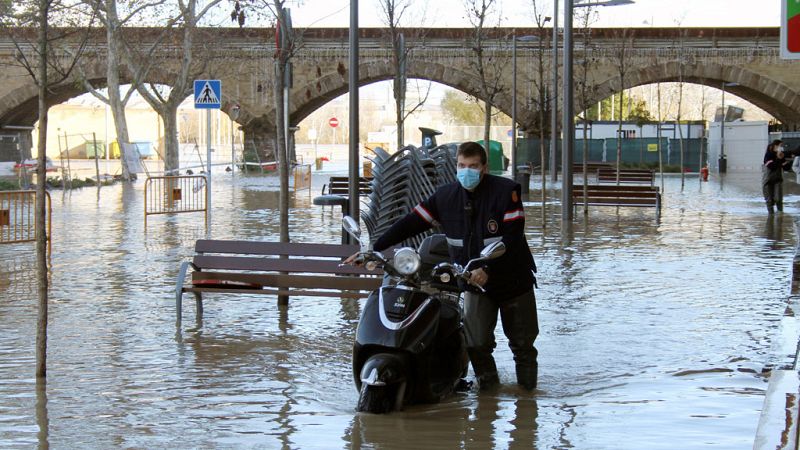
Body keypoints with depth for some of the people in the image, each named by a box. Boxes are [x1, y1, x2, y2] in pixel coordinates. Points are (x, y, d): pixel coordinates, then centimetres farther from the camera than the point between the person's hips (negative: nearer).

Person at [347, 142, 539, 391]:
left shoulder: (506, 191, -14)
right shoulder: (446, 196, -4)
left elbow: (512, 238, -21)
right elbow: (411, 223, -3)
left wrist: (488, 269, -31)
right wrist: (373, 249, -9)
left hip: (513, 280, -2)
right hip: (475, 283, 2)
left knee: (522, 342, 8)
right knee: (475, 341, -14)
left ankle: (527, 385, 32)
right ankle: (487, 380, 12)